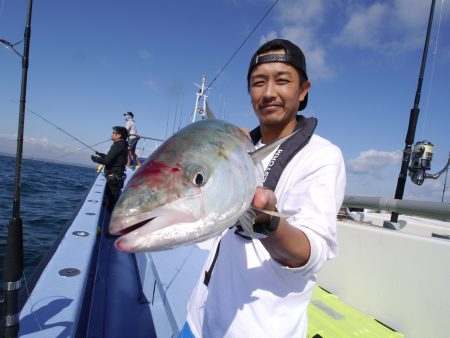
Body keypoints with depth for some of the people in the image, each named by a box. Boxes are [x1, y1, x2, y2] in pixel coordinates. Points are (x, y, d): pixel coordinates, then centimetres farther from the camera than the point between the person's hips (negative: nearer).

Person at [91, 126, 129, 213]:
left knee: (113, 200, -4)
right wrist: (101, 155, 20)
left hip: (114, 177, -10)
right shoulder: (123, 145, 13)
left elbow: (106, 161, -21)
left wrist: (95, 158, -4)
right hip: (117, 176, 10)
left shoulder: (117, 145, -16)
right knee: (112, 199, 18)